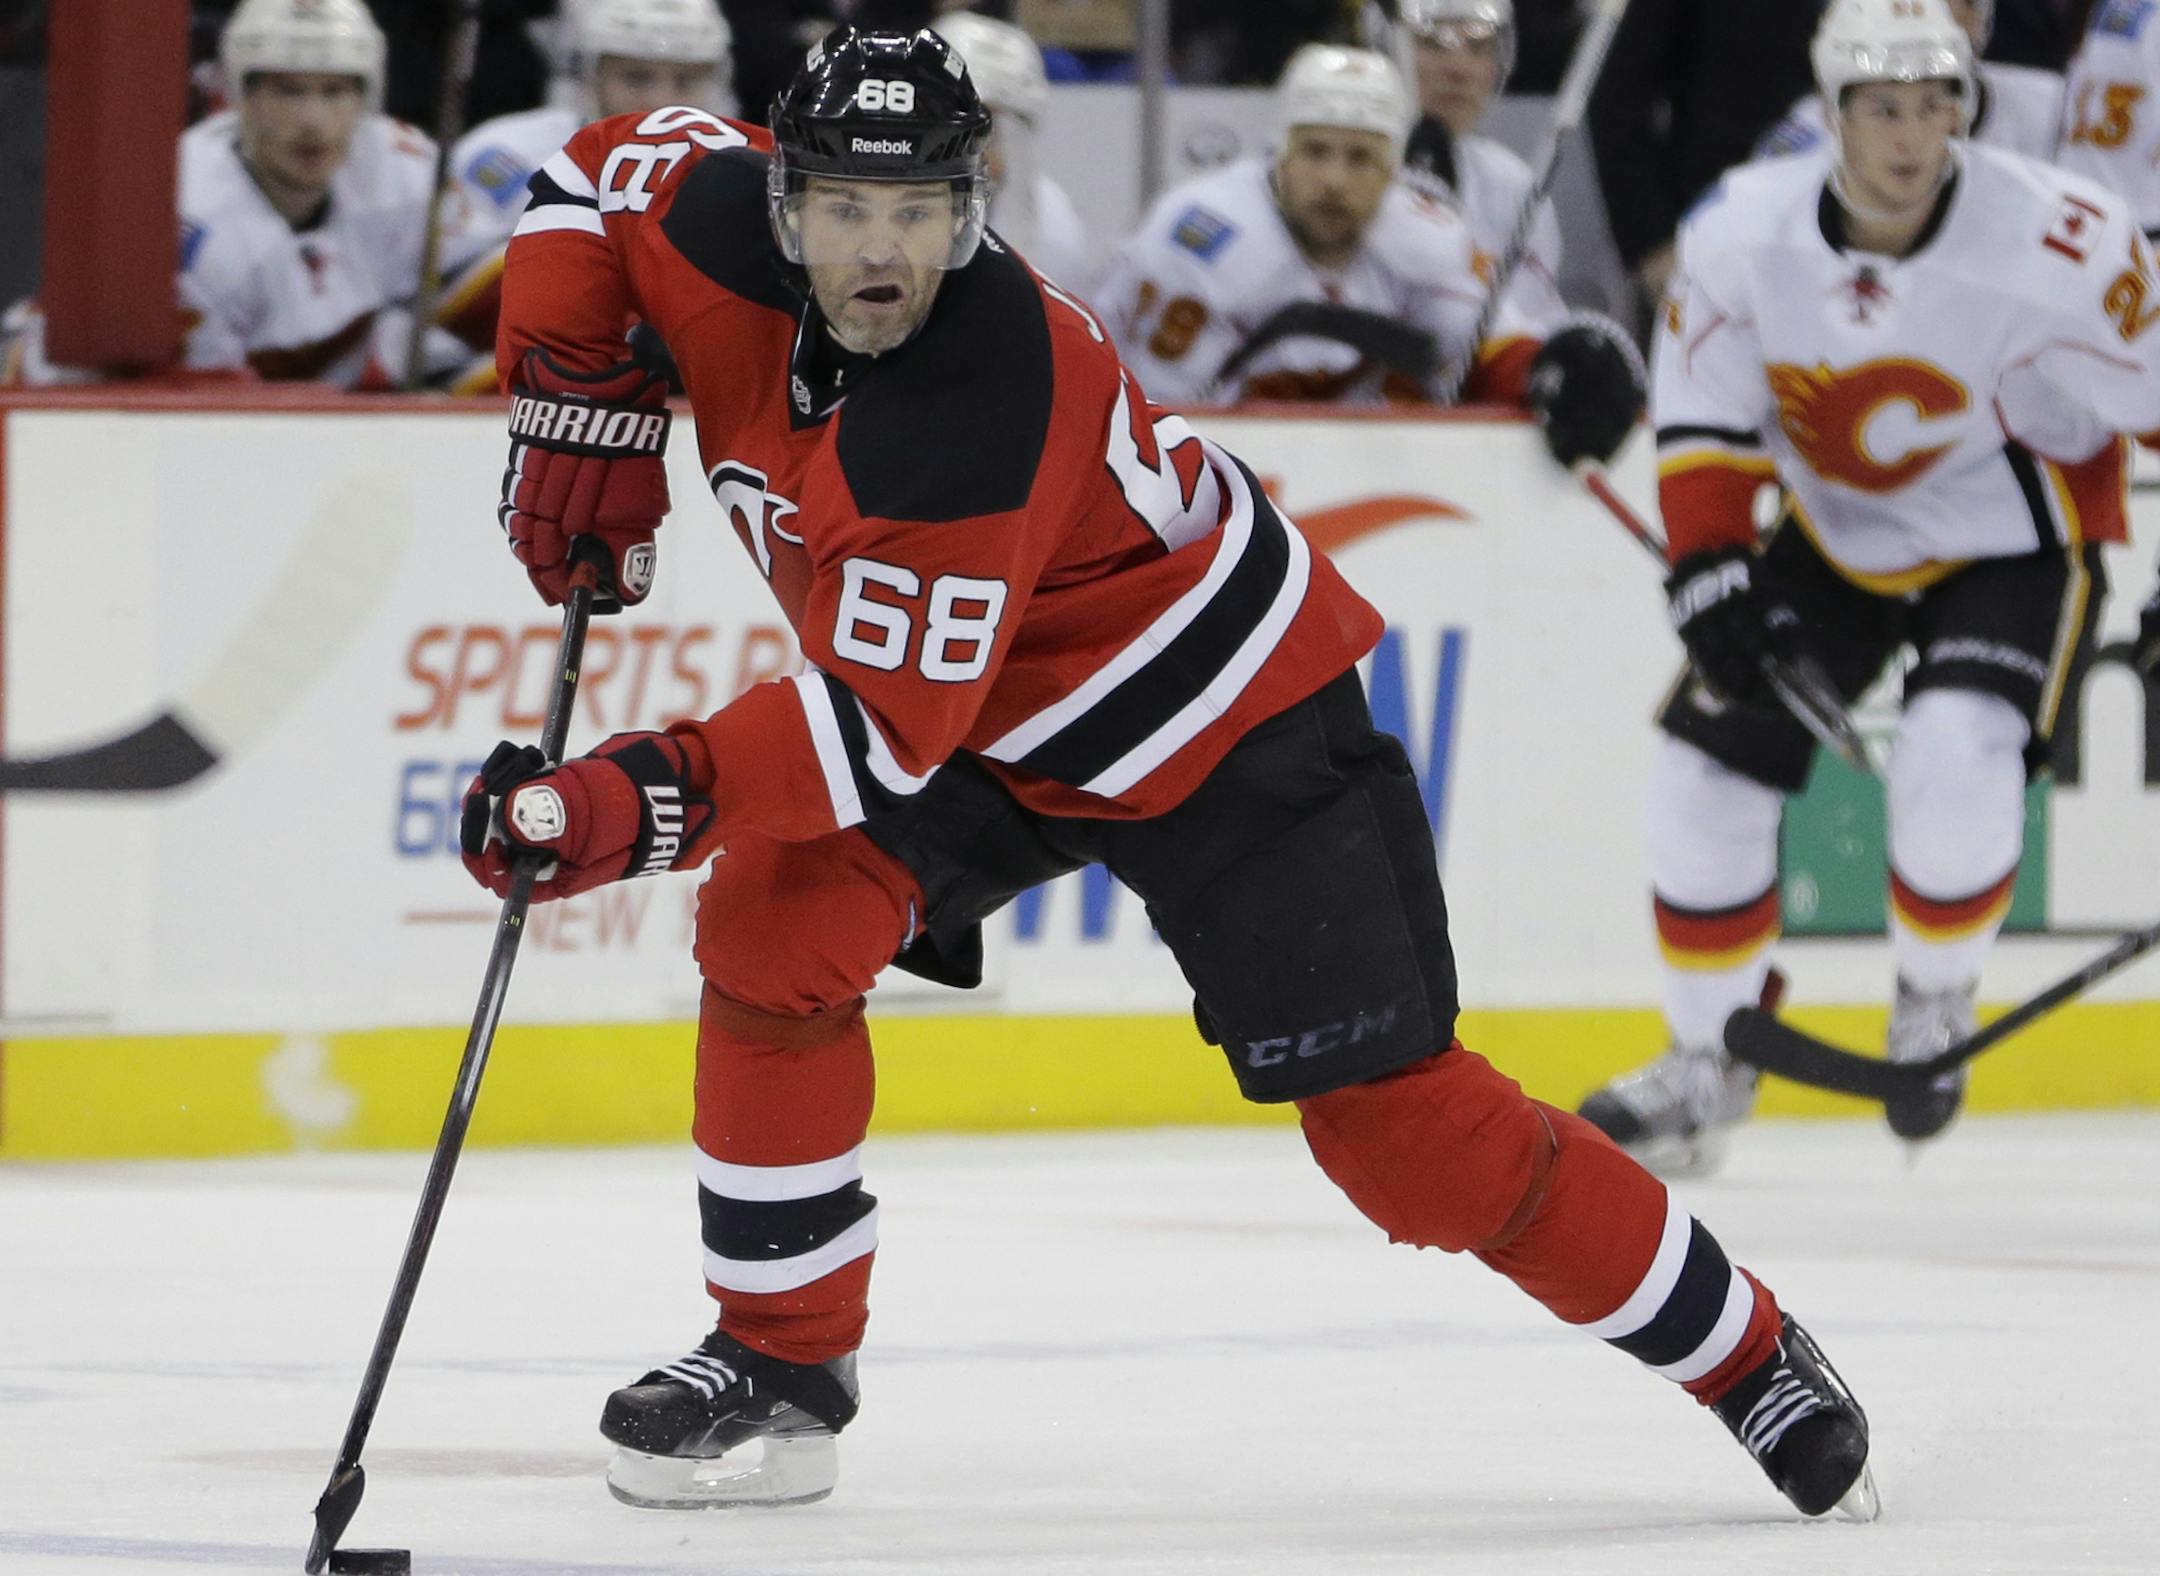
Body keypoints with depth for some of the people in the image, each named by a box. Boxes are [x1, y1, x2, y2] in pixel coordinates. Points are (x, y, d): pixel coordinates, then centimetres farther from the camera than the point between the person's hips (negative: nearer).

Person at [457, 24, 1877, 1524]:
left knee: (1392, 1119, -10)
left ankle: (1750, 1356, 5)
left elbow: (885, 727, -37)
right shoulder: (730, 228, -18)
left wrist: (644, 798, -44)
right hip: (996, 723, 7)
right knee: (776, 922, -14)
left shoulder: (980, 402, -38)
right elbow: (594, 174, 4)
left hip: (1226, 723, -7)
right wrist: (580, 408, -6)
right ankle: (780, 1364, 0)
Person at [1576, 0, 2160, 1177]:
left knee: (1955, 763, -28)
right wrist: (1709, 572, -15)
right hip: (1837, 536, 4)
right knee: (1706, 768, -3)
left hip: (2009, 540, -4)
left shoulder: (2058, 242, -28)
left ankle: (1935, 1005, 1)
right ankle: (1708, 1063, 17)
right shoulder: (1745, 233, -17)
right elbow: (1700, 417, -5)